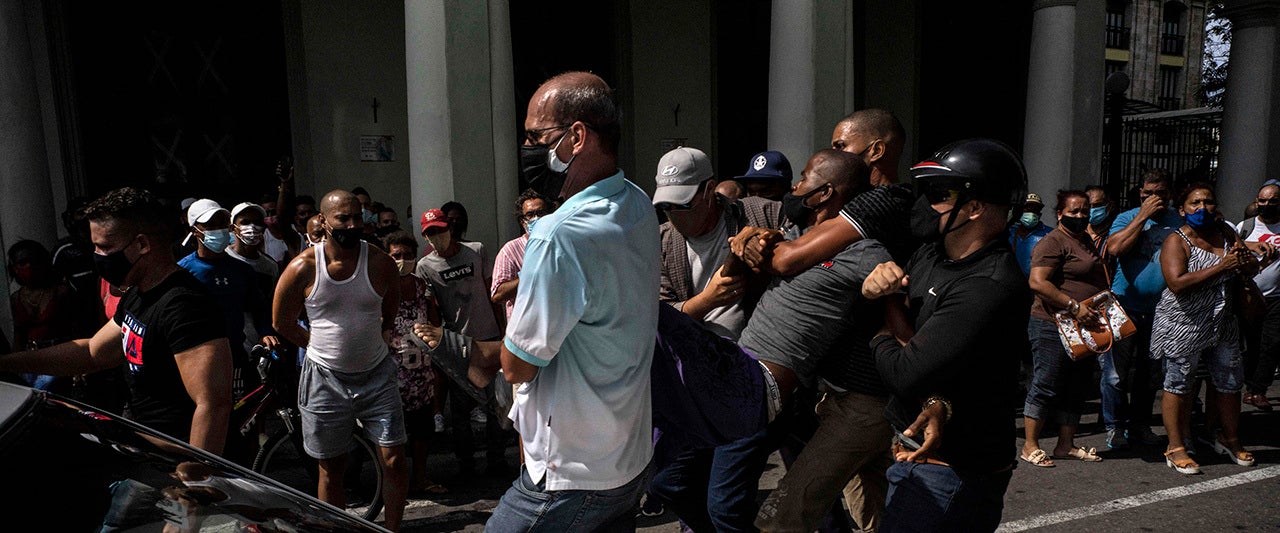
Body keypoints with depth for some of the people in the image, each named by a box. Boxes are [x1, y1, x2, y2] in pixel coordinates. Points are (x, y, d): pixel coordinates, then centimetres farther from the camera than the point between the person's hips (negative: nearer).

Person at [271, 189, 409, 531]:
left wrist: (373, 340, 8)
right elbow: (282, 323, 3)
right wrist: (323, 346, 6)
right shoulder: (303, 268, -11)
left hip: (377, 375, 1)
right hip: (325, 379, -1)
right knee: (331, 469, 10)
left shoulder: (381, 263, -7)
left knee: (394, 461, -1)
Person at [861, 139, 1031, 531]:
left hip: (954, 473, -9)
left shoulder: (989, 289, -26)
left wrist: (883, 331, -9)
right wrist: (877, 282, -15)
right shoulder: (932, 253, 3)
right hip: (912, 452, 9)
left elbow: (905, 376, -29)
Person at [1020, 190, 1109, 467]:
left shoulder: (1087, 240, 18)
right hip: (1054, 326, -9)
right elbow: (1038, 282, -23)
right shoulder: (1053, 242, -11)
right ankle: (1030, 446, 3)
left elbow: (1098, 280, 32)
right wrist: (1074, 306, -25)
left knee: (1077, 389, 12)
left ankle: (1066, 444, 22)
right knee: (1046, 386, -5)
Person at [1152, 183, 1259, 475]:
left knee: (1229, 382, 16)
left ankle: (1229, 439, 37)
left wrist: (1244, 261, -15)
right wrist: (1221, 266, -27)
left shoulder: (1225, 233, 7)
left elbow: (1253, 268, 9)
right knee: (1178, 385, 1)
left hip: (1222, 324, 7)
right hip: (1182, 325, -7)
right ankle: (1175, 448, 12)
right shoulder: (1176, 241, -13)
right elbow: (1177, 283, -26)